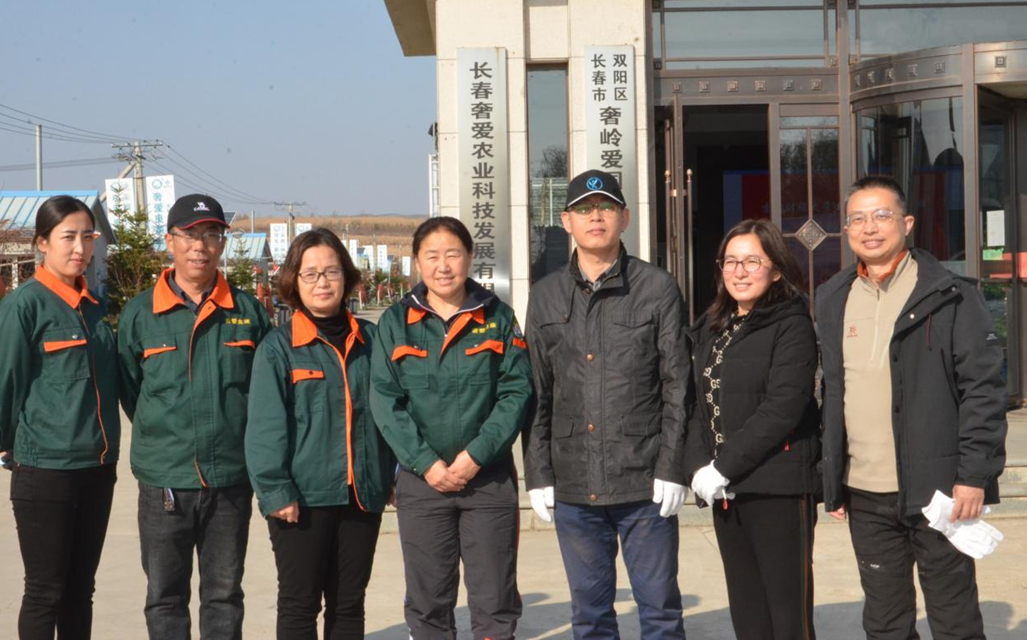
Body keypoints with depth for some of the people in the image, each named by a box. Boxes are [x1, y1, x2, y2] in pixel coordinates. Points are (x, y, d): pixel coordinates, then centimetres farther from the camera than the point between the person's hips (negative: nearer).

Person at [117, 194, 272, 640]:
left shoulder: (248, 311, 3)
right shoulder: (140, 313, 1)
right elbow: (128, 389, 10)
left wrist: (243, 440, 9)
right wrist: (164, 438, 8)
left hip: (231, 479, 1)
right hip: (164, 480, 0)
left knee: (224, 593, 11)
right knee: (164, 596, 7)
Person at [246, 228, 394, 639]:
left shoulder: (369, 341, 8)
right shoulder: (278, 347, -3)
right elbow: (265, 426, -8)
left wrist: (393, 475, 7)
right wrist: (275, 490, -15)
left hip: (362, 494, 4)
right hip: (303, 497, -3)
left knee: (349, 605, 12)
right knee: (299, 604, 3)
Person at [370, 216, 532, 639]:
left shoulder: (498, 318, 3)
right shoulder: (397, 322, 3)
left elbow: (516, 393, -3)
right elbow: (385, 399, -3)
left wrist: (476, 454, -14)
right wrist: (425, 462, -13)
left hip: (490, 478, 0)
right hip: (421, 480, 1)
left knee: (495, 602, 4)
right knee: (427, 602, 8)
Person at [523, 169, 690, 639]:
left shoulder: (658, 289, 0)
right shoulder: (546, 296, 9)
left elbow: (677, 386, -1)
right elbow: (537, 394, 9)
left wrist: (672, 468, -7)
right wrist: (538, 474, 4)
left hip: (645, 482, -3)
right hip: (573, 484, 3)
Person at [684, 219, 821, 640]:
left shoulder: (791, 326, -6)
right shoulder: (711, 329, 16)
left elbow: (782, 408, -15)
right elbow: (699, 404, 11)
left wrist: (724, 467, -16)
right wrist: (699, 467, -4)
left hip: (778, 488, -6)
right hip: (724, 491, 7)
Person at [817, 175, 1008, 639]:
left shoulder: (950, 295, -5)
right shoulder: (834, 300, 10)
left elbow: (983, 388, -8)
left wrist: (974, 475, -14)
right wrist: (832, 480, 12)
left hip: (937, 490, -5)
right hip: (865, 495, 5)